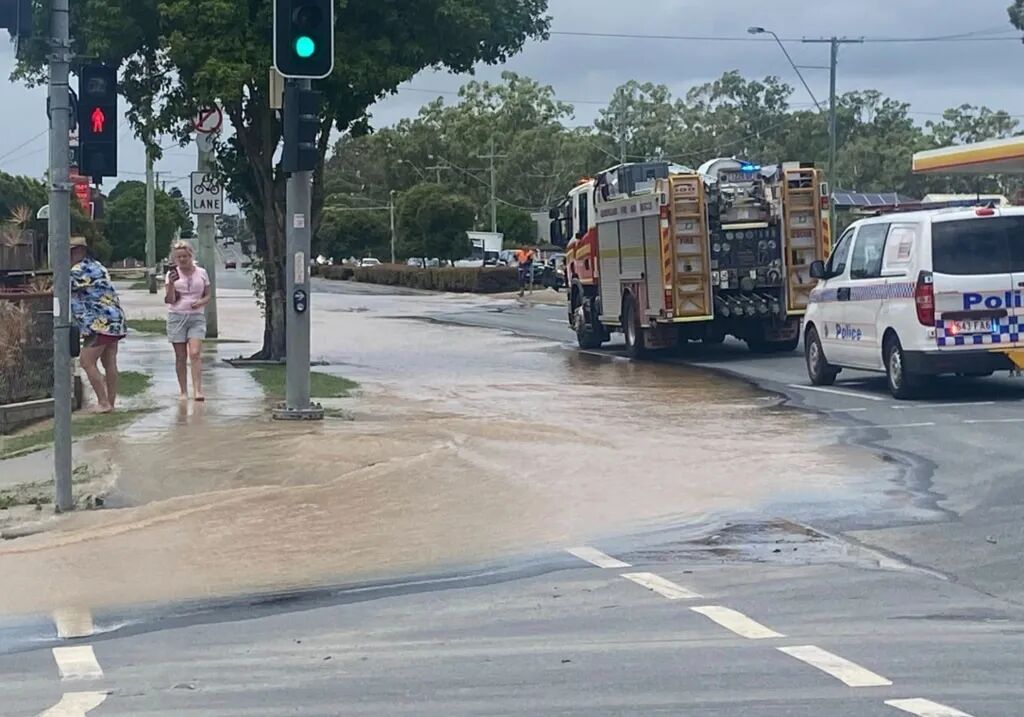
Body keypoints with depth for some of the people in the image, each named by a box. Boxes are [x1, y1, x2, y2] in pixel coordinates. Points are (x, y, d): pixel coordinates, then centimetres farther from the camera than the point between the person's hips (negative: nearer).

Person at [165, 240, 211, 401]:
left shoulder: (201, 273, 6)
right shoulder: (172, 274, 2)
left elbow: (208, 295, 13)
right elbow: (169, 300, -5)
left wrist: (201, 302, -9)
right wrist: (171, 284, -21)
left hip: (196, 316, 0)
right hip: (177, 317, 0)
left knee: (195, 353, -15)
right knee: (181, 356, 3)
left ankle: (197, 390, -19)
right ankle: (183, 392, 11)